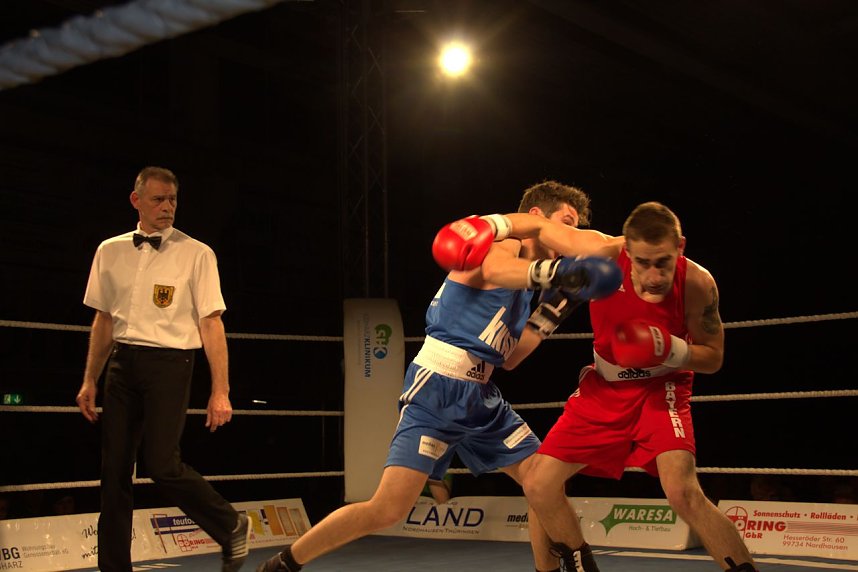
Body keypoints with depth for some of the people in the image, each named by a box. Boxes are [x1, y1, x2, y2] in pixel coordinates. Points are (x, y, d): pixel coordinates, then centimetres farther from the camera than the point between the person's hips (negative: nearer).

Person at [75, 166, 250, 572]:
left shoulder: (196, 254, -1)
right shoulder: (110, 251, 11)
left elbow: (211, 324, -4)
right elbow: (104, 320, 17)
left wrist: (220, 391, -10)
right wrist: (89, 381, 14)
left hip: (169, 362, -4)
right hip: (122, 362, 4)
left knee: (162, 465, -13)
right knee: (114, 468, 2)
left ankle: (232, 528, 9)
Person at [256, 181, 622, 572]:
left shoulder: (526, 284, 19)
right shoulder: (503, 239, -4)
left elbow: (509, 358, 17)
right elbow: (494, 270, -31)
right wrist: (559, 271, -45)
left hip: (482, 396, 9)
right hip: (437, 389, -9)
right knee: (387, 510, -13)